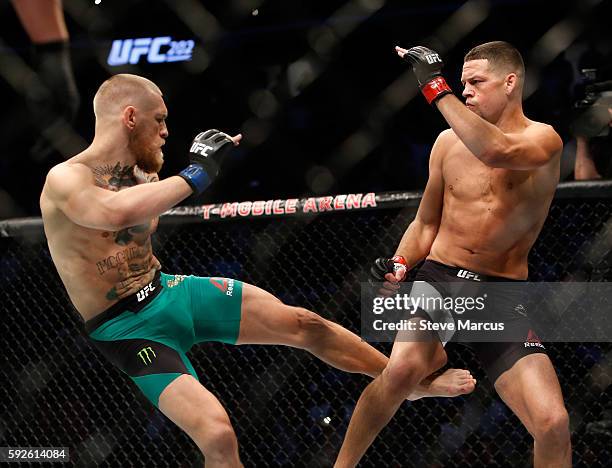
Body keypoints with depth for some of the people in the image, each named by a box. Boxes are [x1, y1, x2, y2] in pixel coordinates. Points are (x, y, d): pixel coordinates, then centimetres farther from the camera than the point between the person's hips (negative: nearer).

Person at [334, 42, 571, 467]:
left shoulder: (543, 140, -3)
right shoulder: (450, 142, 10)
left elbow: (496, 151, -27)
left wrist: (436, 88, -24)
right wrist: (400, 264, -2)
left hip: (503, 291, -1)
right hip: (440, 277, 1)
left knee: (553, 424, -13)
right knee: (402, 369, -31)